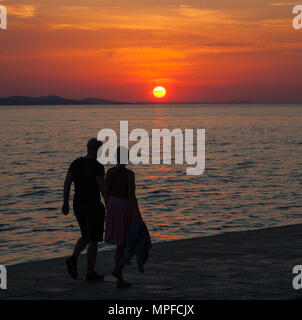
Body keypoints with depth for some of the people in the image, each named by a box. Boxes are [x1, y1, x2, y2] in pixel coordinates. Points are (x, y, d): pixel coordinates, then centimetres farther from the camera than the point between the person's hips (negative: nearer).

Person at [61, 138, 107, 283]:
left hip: (78, 205, 7)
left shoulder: (76, 163, 4)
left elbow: (67, 183, 6)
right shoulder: (97, 166, -17)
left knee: (86, 237, 21)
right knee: (94, 241, 5)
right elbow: (103, 188, -22)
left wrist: (65, 203, 12)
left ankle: (73, 259, -2)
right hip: (93, 206, -7)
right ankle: (90, 274, 10)